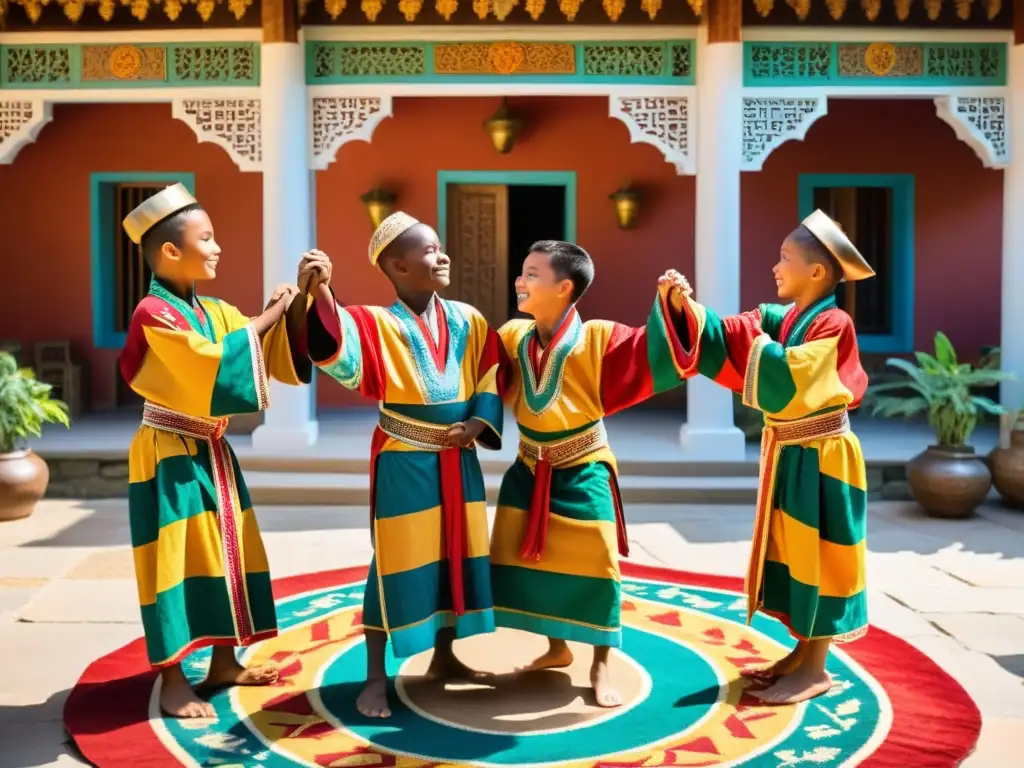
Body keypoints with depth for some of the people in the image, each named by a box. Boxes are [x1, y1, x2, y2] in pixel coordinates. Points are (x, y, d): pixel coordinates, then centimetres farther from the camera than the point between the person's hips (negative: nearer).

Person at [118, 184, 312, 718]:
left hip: (212, 453, 8)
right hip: (172, 458, -8)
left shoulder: (214, 310, 8)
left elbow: (273, 351, 7)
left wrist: (298, 302, -7)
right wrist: (266, 317, -19)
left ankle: (224, 662, 26)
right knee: (178, 560, -2)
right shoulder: (155, 314, -16)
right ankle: (173, 680, 9)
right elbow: (215, 365, -26)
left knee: (224, 554, 13)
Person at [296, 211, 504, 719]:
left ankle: (444, 657, 32)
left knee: (456, 555, 13)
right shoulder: (378, 324, -11)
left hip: (458, 459, 5)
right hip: (403, 463, -5)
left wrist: (476, 424, -7)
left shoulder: (468, 321, 4)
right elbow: (338, 350, -30)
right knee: (395, 563, -1)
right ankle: (376, 678, 13)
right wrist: (319, 293, -46)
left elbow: (491, 380, 10)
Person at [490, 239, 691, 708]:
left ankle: (601, 666, 19)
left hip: (582, 475, -5)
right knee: (528, 562, 12)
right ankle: (557, 649, 34)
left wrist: (667, 305, -33)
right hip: (530, 472, 5)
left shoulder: (598, 338, -16)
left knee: (593, 568, -1)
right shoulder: (512, 337, -3)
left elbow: (656, 355, -21)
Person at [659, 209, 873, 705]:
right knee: (794, 551, 14)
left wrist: (757, 336, -17)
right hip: (788, 454, 9)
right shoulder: (782, 319, 8)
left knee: (817, 554, -1)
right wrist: (687, 305, -15)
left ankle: (816, 667, 10)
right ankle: (802, 652, 27)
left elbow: (788, 376, -29)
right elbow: (724, 339, -1)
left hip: (821, 458, -9)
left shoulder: (833, 324, -17)